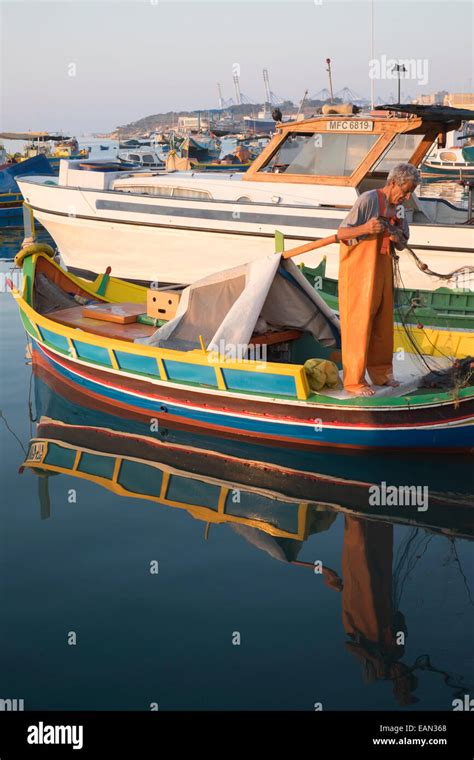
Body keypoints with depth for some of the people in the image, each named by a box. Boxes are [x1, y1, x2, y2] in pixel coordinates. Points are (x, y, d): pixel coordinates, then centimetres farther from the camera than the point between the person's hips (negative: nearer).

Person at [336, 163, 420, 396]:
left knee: (383, 324, 13)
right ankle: (354, 381, 0)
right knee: (358, 324, -5)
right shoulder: (368, 200, -14)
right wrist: (365, 228, -35)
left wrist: (398, 239, -8)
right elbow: (341, 233, -16)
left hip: (383, 271, 8)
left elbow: (402, 244, 16)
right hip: (360, 271, -8)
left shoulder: (398, 207, 11)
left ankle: (380, 372, 27)